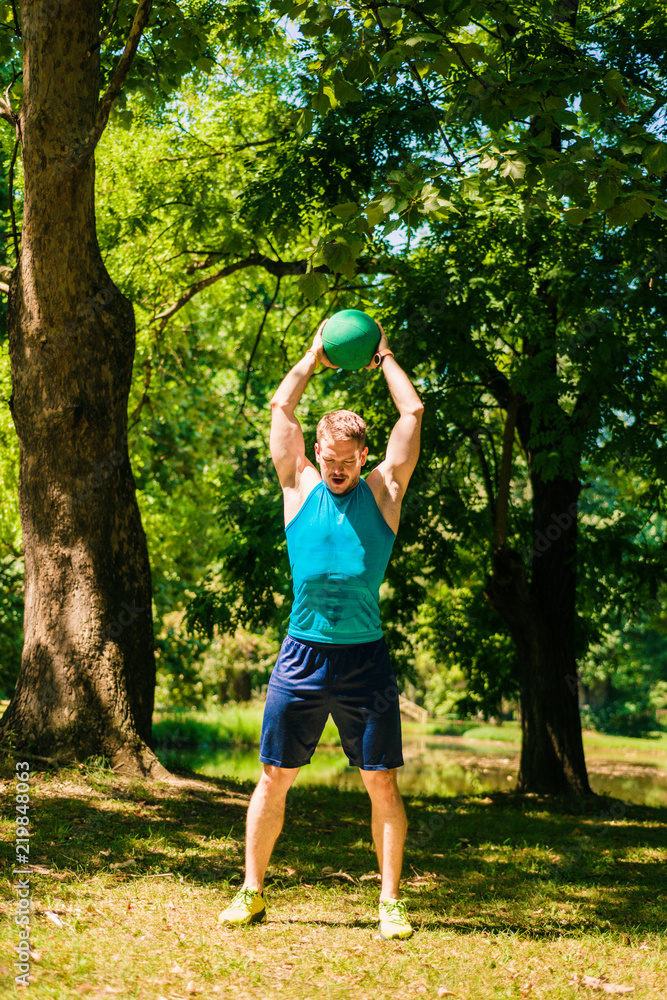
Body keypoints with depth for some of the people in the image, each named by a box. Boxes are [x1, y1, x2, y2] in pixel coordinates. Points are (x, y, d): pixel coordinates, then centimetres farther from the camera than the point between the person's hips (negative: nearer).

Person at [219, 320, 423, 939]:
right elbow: (281, 408, 11)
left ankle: (390, 902, 6)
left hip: (365, 659, -1)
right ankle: (252, 891, 15)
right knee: (274, 777, 4)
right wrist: (314, 358, 19)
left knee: (382, 783, -1)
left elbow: (413, 412, 8)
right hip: (302, 655, 1)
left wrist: (382, 359, 18)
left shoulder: (383, 491, 7)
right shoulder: (300, 487, 8)